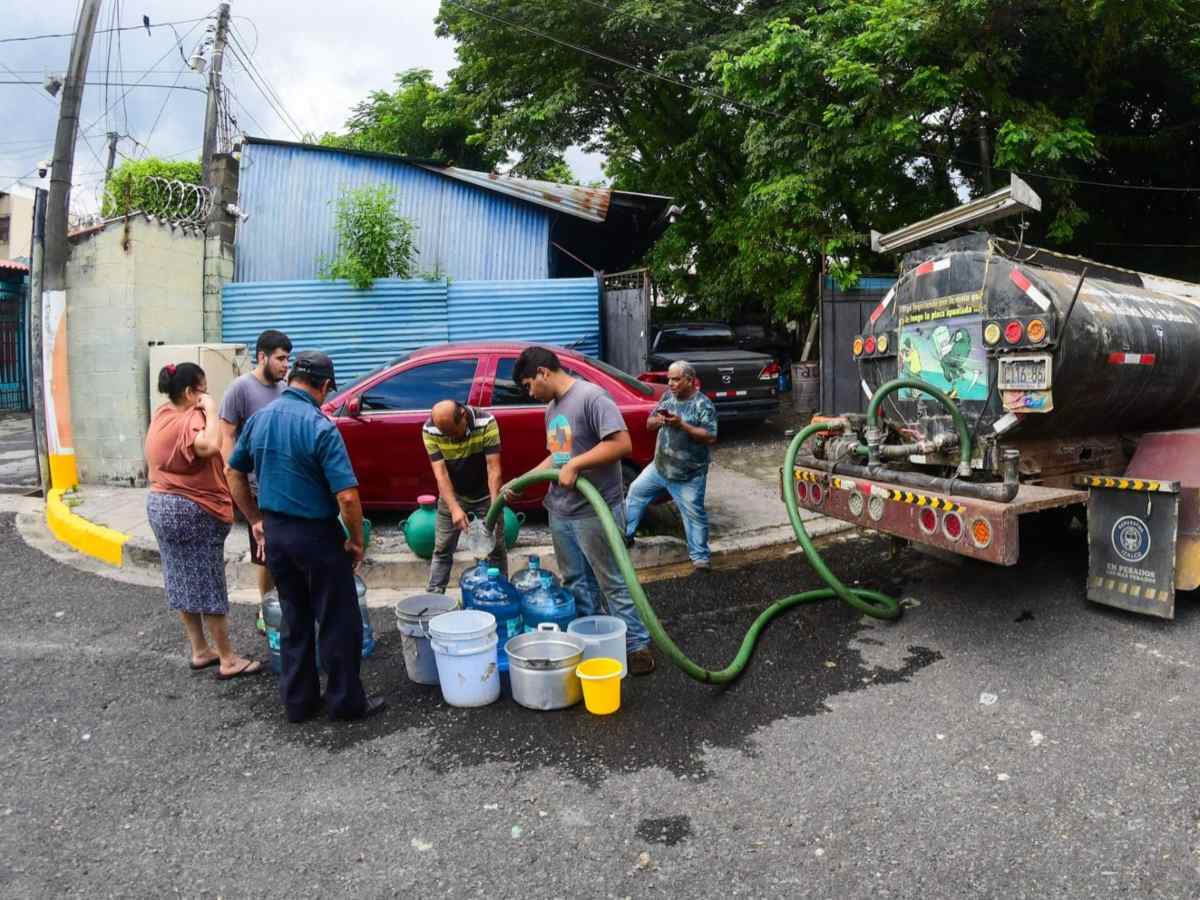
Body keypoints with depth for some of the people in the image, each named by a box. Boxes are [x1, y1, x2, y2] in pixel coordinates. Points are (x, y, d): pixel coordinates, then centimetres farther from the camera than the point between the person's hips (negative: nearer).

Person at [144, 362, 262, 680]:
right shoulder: (190, 420, -21)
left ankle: (200, 651, 25)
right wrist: (209, 411, -26)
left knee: (183, 582, 15)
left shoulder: (162, 415, 7)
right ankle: (228, 660, 5)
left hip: (160, 505, 10)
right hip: (193, 512, -9)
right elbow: (210, 446, -41)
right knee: (208, 586, -2)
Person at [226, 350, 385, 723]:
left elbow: (233, 473, 13)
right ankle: (346, 700, 18)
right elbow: (347, 496, -24)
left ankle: (297, 700, 27)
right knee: (337, 622, 7)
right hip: (316, 534, -7)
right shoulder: (320, 427, -20)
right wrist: (356, 539, -9)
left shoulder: (259, 419, 2)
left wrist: (255, 520, 19)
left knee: (294, 619, 18)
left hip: (274, 531, 7)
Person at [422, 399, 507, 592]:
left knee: (496, 548, 4)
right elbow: (440, 472, -24)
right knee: (442, 548, 5)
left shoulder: (486, 423, -27)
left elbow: (493, 468, -27)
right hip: (452, 495, 1)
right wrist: (454, 508, -34)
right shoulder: (430, 431, -22)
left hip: (484, 494, -1)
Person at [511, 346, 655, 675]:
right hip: (560, 512, 9)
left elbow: (622, 444, -23)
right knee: (576, 583, 17)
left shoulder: (591, 397, -15)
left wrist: (575, 465, -22)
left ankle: (638, 645, 12)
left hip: (595, 511, -9)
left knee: (613, 583, 1)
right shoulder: (552, 408, 13)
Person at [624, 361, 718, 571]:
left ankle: (701, 556, 15)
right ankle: (626, 534, 34)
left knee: (694, 514, 1)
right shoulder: (667, 396, 4)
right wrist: (658, 420, -16)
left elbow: (711, 437, -22)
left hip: (688, 475, -7)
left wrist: (681, 424, -27)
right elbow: (649, 424, 8)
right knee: (635, 492, 17)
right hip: (659, 467, 7)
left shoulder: (703, 404, -15)